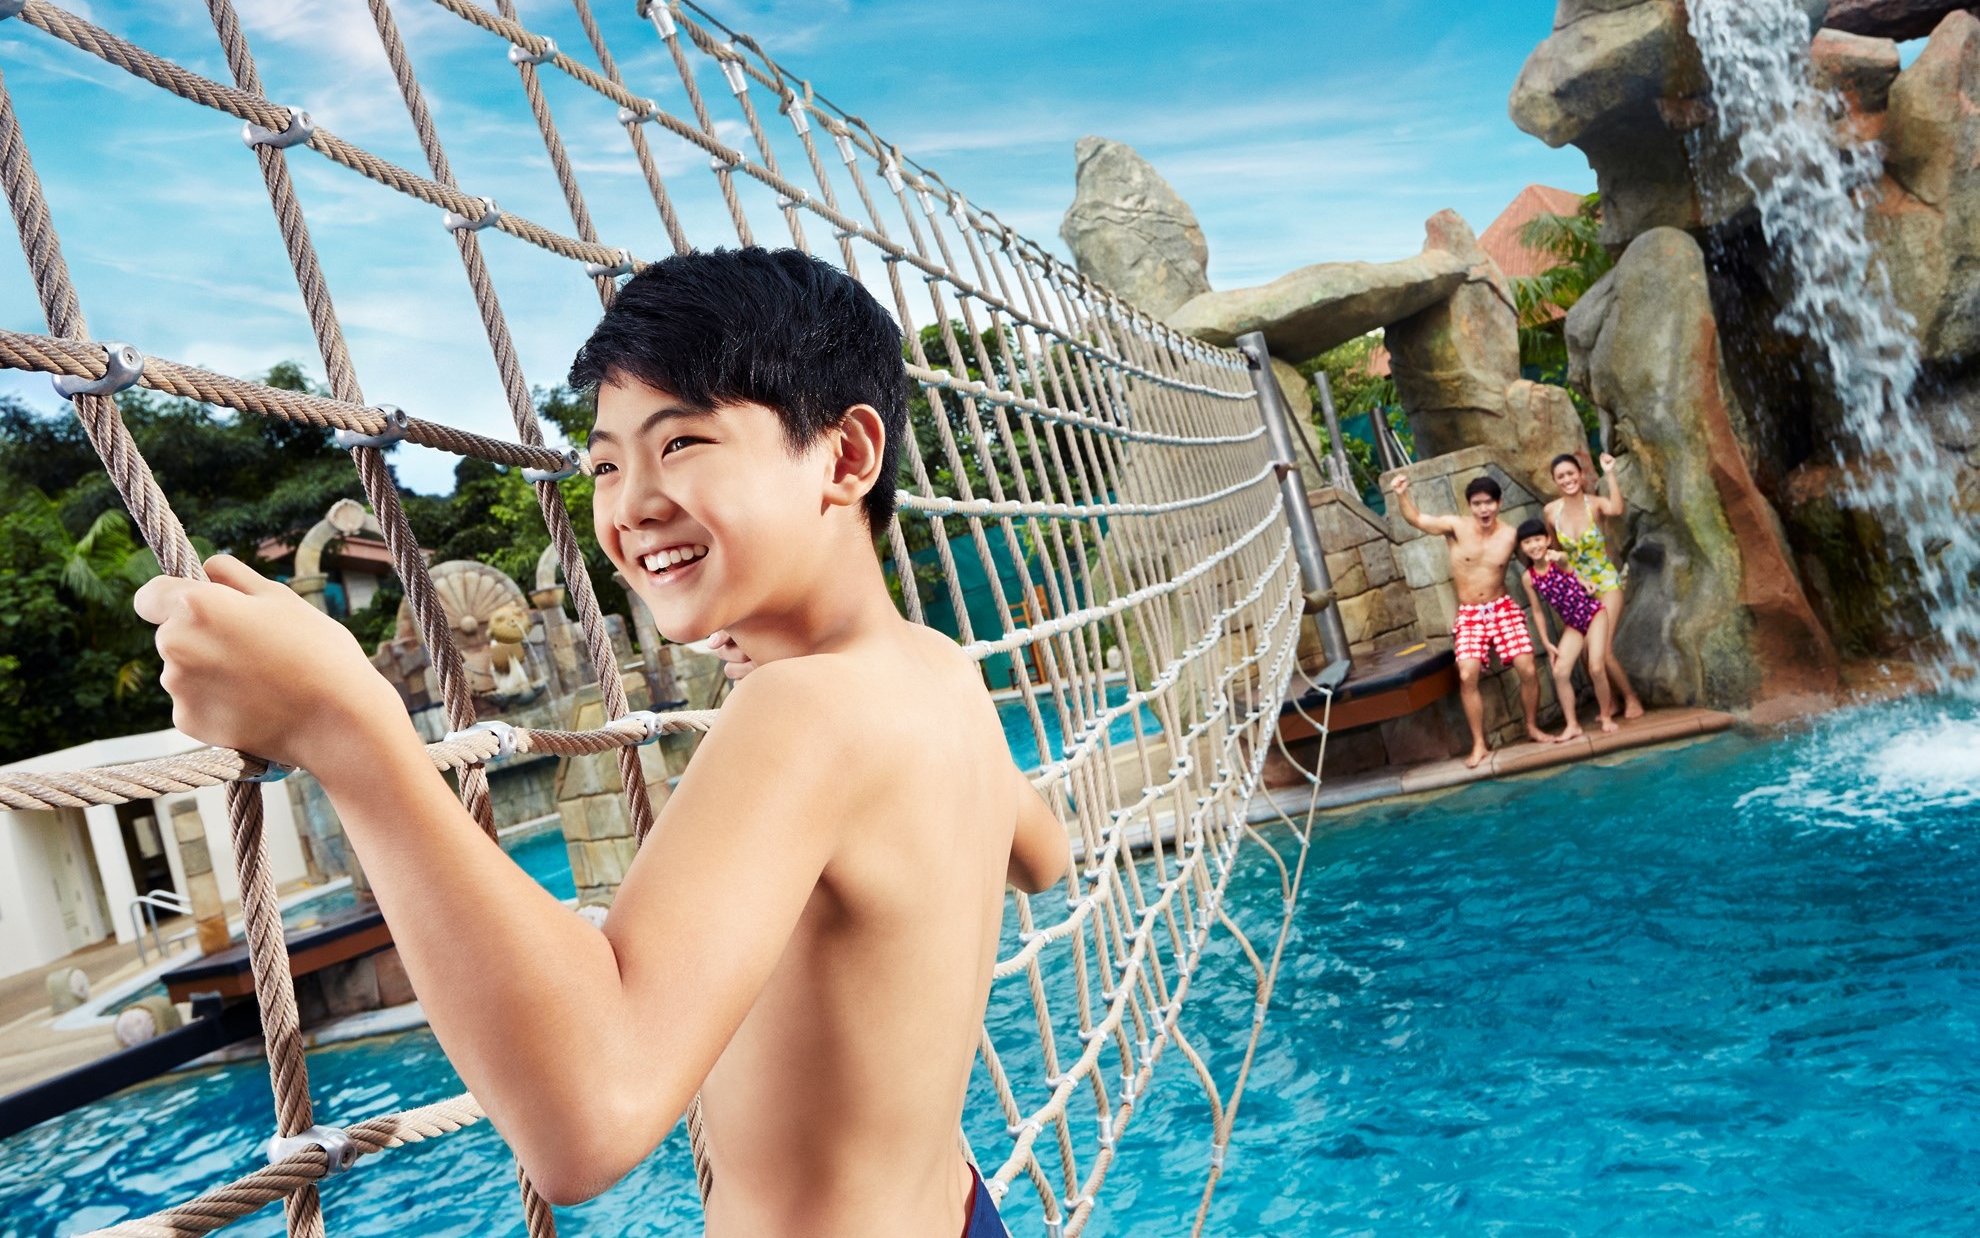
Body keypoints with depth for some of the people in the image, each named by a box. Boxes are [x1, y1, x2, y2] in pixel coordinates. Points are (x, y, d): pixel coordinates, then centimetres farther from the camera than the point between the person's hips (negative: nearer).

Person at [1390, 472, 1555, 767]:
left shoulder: (1510, 534, -5)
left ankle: (1533, 727, 20)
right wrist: (1402, 495, -28)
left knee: (1528, 669, -6)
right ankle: (1479, 745, -5)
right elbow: (1416, 519, -12)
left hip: (1503, 609, 1)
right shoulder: (1456, 526, -8)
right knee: (1467, 676, -16)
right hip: (1469, 615, -1)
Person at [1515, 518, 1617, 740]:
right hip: (1572, 625, 4)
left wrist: (1557, 557, -68)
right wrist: (1546, 642, 0)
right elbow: (1537, 611, 2)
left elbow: (1563, 560, -43)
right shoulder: (1528, 577, -6)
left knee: (1596, 667, -14)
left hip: (1594, 614, -4)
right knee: (1560, 672, -7)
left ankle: (1607, 716, 8)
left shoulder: (1559, 560, -17)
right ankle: (1572, 725, 2)